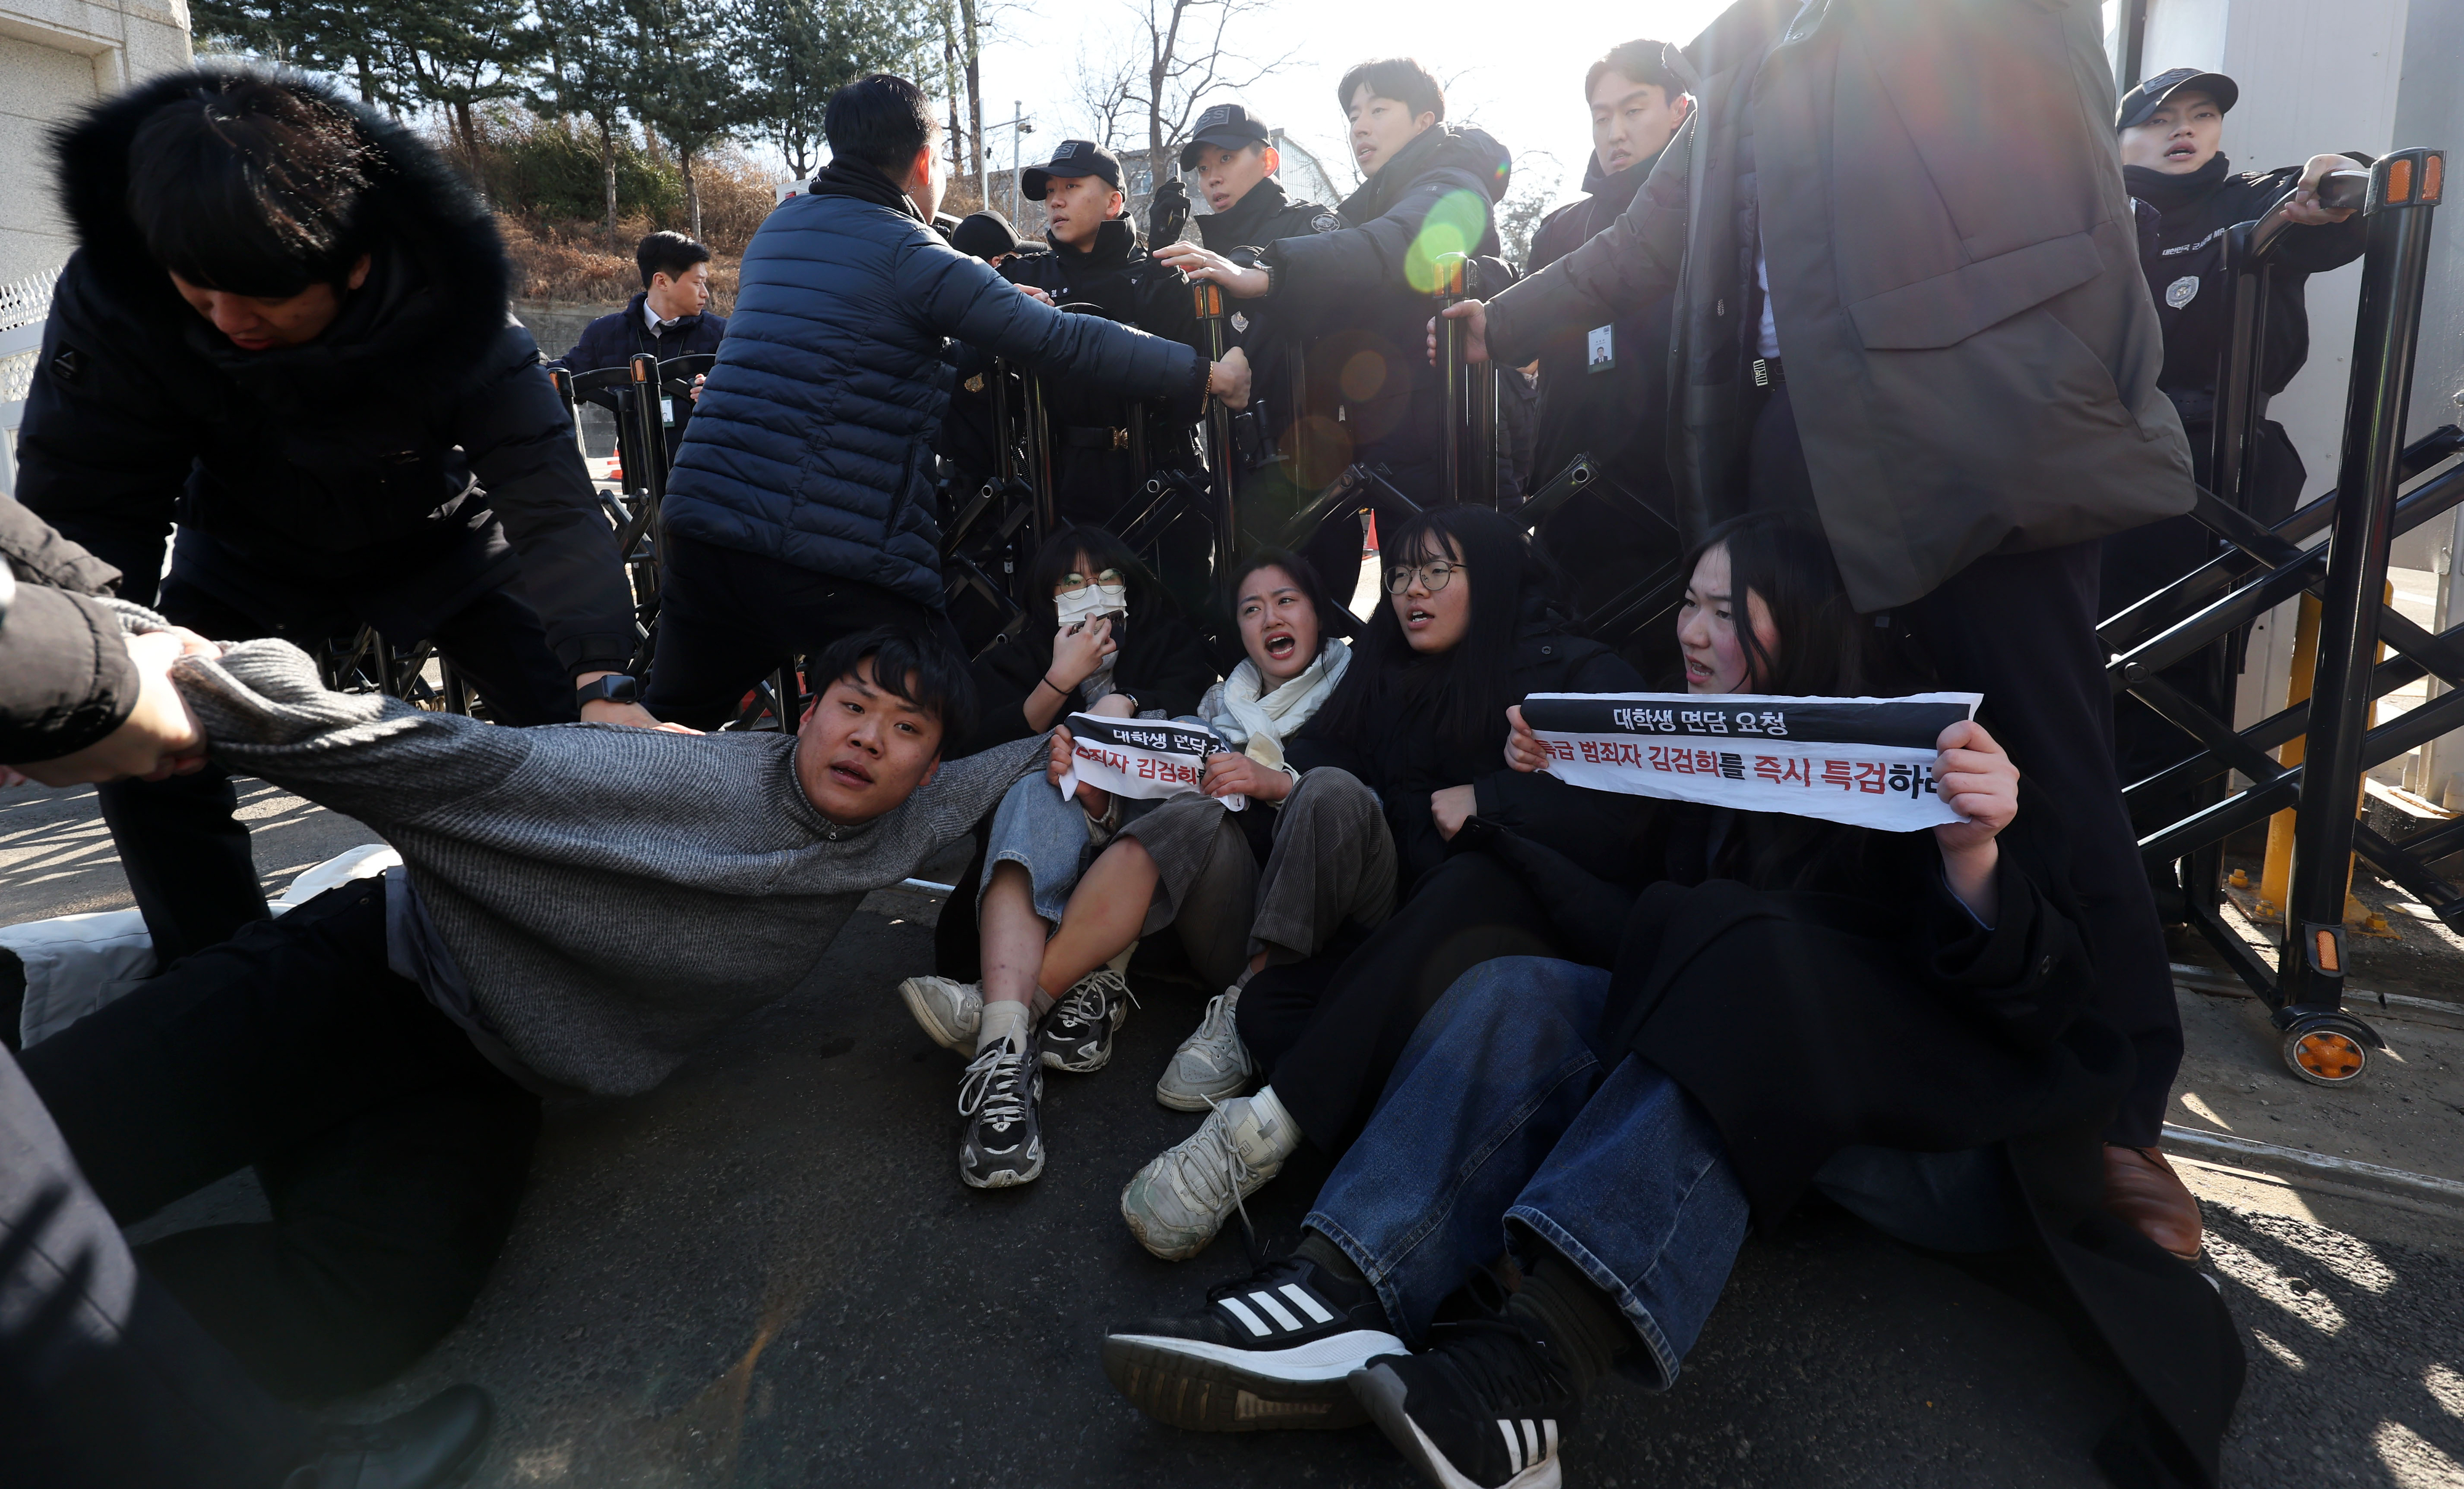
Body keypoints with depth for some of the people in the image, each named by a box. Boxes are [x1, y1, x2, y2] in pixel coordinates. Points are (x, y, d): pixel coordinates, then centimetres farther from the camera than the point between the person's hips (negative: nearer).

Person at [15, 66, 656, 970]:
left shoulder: (445, 308, -33)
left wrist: (604, 682, -55)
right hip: (251, 556, 2)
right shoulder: (112, 295, -27)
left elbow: (551, 504, -40)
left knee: (578, 729, -16)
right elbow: (85, 500, -25)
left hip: (442, 545, -2)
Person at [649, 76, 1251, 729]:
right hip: (830, 554, -8)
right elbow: (1067, 343, -9)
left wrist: (996, 305, 36)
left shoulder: (778, 228, 18)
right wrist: (1209, 374, 0)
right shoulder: (910, 256, -6)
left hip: (700, 517, 8)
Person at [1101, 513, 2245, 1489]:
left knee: (1743, 954, -32)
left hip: (1938, 1132, -5)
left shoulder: (1919, 755, -4)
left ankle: (1536, 1349, -49)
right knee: (1517, 988, -17)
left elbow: (2038, 1003, -12)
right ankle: (1343, 1304, -39)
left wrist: (1974, 856, -32)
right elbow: (1627, 922, 11)